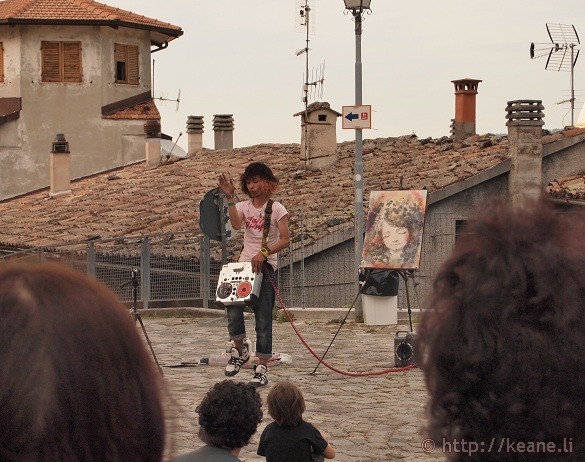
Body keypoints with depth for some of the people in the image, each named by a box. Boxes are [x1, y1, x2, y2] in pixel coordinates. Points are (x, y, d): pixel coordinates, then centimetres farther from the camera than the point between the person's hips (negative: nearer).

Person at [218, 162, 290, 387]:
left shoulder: (276, 209, -1)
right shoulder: (243, 206, 9)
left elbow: (285, 240, -8)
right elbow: (236, 224, -14)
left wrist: (264, 253, -21)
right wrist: (230, 197, -21)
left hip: (265, 267, -3)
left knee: (263, 320, -3)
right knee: (232, 310, -13)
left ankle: (262, 368, 1)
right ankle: (240, 350, 13)